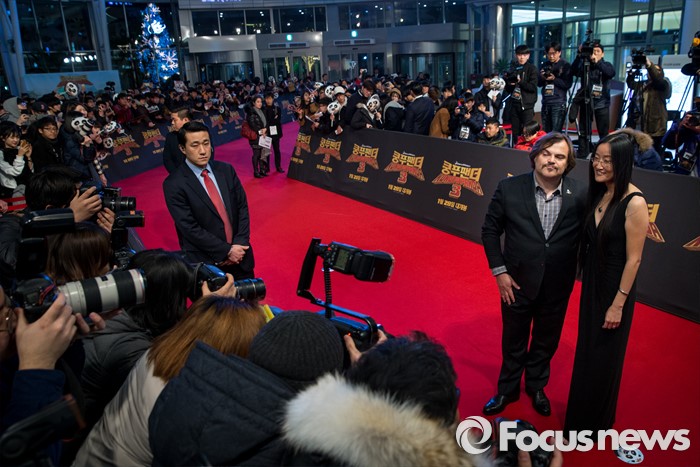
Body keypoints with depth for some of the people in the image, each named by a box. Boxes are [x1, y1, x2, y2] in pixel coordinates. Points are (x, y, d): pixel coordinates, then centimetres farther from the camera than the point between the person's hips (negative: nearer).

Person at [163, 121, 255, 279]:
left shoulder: (226, 170, 0)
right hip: (205, 263, -4)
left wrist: (240, 244, -10)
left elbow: (242, 207, 2)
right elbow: (190, 228, -16)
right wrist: (226, 250, -16)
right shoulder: (174, 184, -13)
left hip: (239, 254, 4)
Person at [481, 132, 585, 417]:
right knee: (513, 341, 18)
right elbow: (490, 231, -5)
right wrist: (499, 271, -8)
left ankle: (536, 387, 47)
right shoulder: (509, 189, -13)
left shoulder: (579, 196, -12)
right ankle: (507, 390, 42)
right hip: (517, 282, -1)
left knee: (546, 341, 21)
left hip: (557, 286, 1)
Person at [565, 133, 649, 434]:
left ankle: (595, 423, 33)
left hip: (615, 288, -7)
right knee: (586, 351, 20)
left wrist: (618, 304, -15)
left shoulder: (634, 203, -21)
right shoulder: (597, 195, 1)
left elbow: (633, 259, -18)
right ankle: (579, 414, 41)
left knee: (604, 357, 11)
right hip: (591, 284, 7)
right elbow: (589, 243, 6)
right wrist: (586, 282, 6)